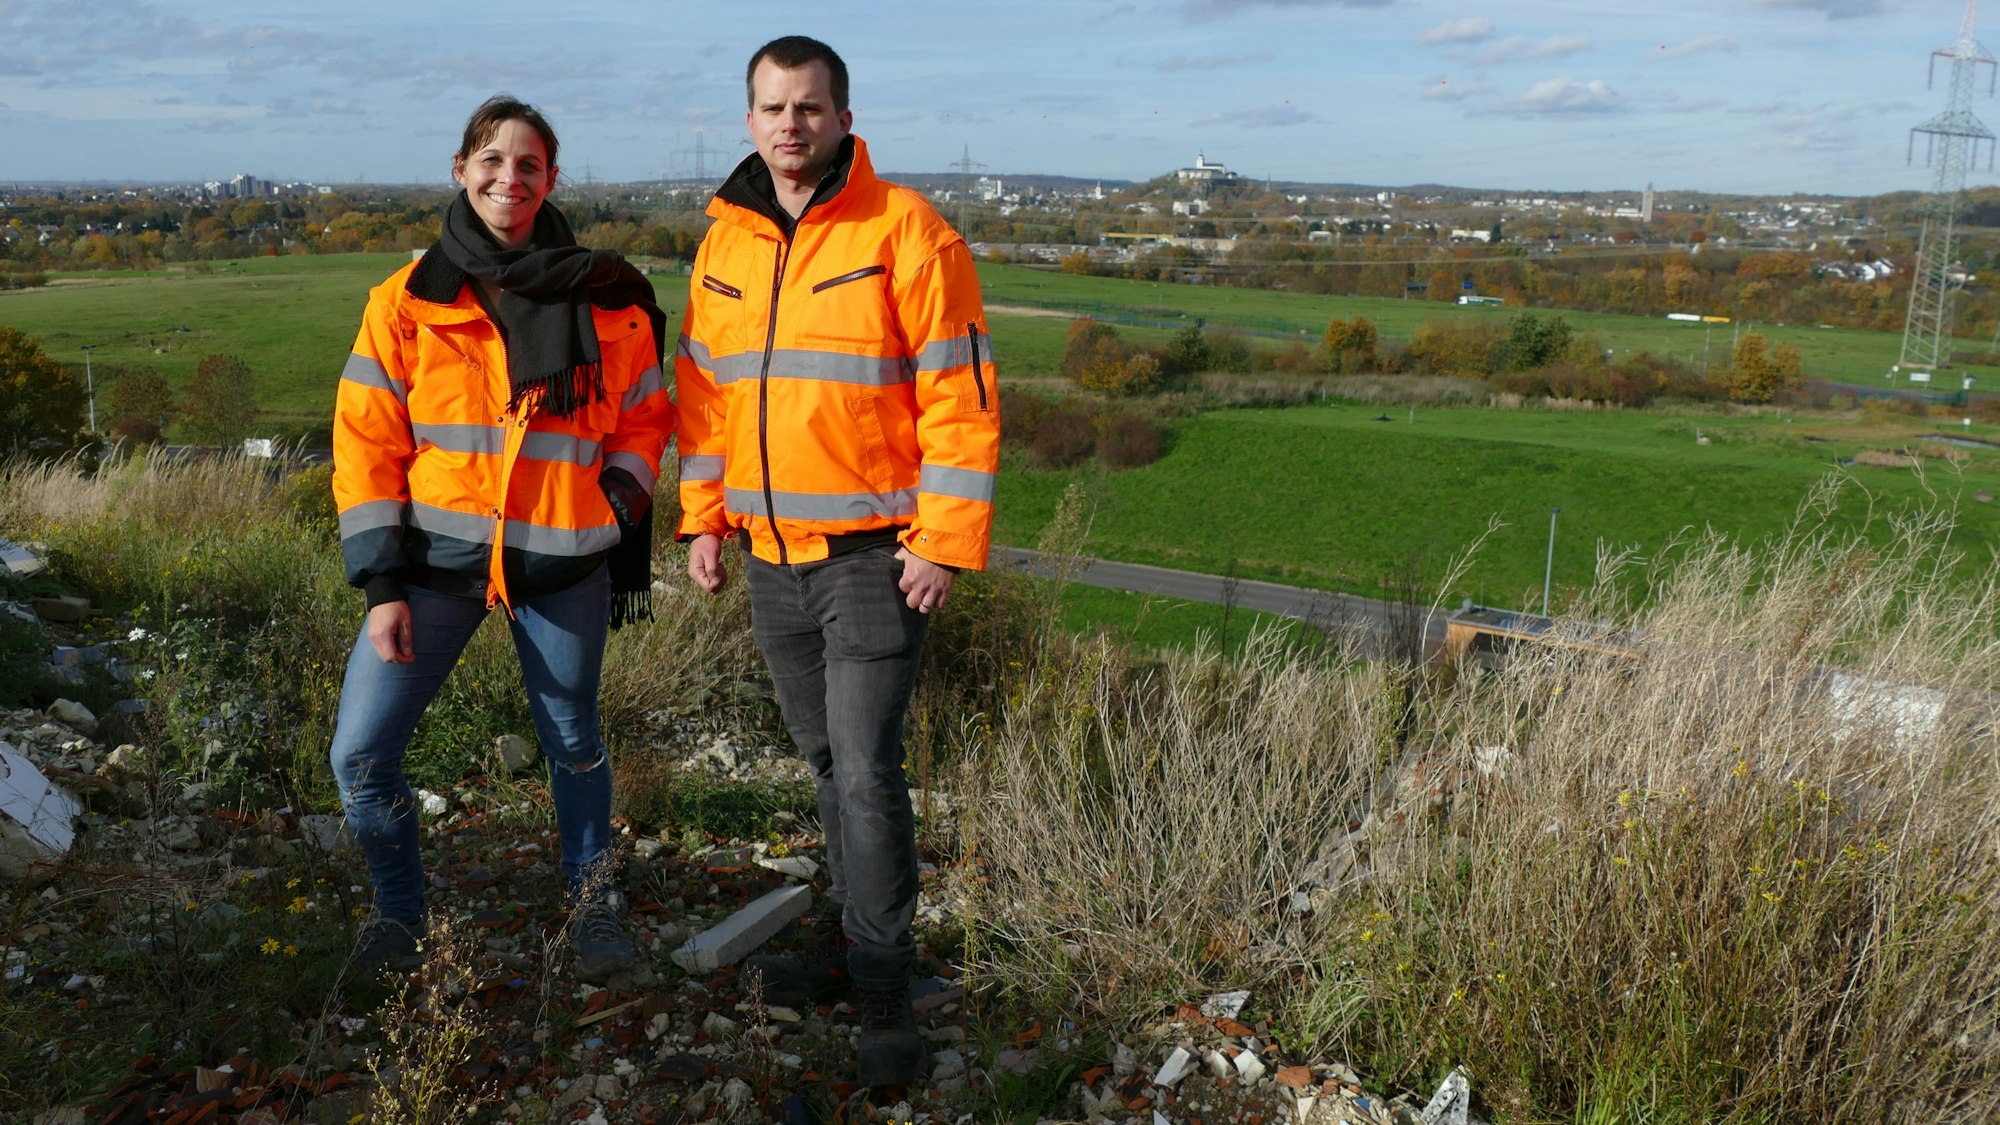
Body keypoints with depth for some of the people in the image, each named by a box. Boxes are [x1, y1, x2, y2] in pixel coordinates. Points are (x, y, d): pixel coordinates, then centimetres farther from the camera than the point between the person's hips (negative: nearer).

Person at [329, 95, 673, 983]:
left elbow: (644, 416, 11)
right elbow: (366, 441, 0)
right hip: (437, 555, 1)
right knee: (360, 753, -2)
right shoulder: (408, 300, 0)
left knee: (572, 742, 14)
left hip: (562, 560, 0)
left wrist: (619, 517, -3)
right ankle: (398, 911, 24)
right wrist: (383, 582, -5)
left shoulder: (605, 299, 0)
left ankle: (591, 900, 38)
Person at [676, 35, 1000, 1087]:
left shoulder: (903, 231, -10)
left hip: (873, 553, -6)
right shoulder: (725, 243, 9)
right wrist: (701, 518, 11)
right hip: (771, 558, 6)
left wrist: (944, 540, -15)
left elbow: (960, 395, -11)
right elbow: (702, 390, 17)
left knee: (866, 772, -7)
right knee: (826, 762, 16)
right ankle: (853, 942, 30)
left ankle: (882, 990, 5)